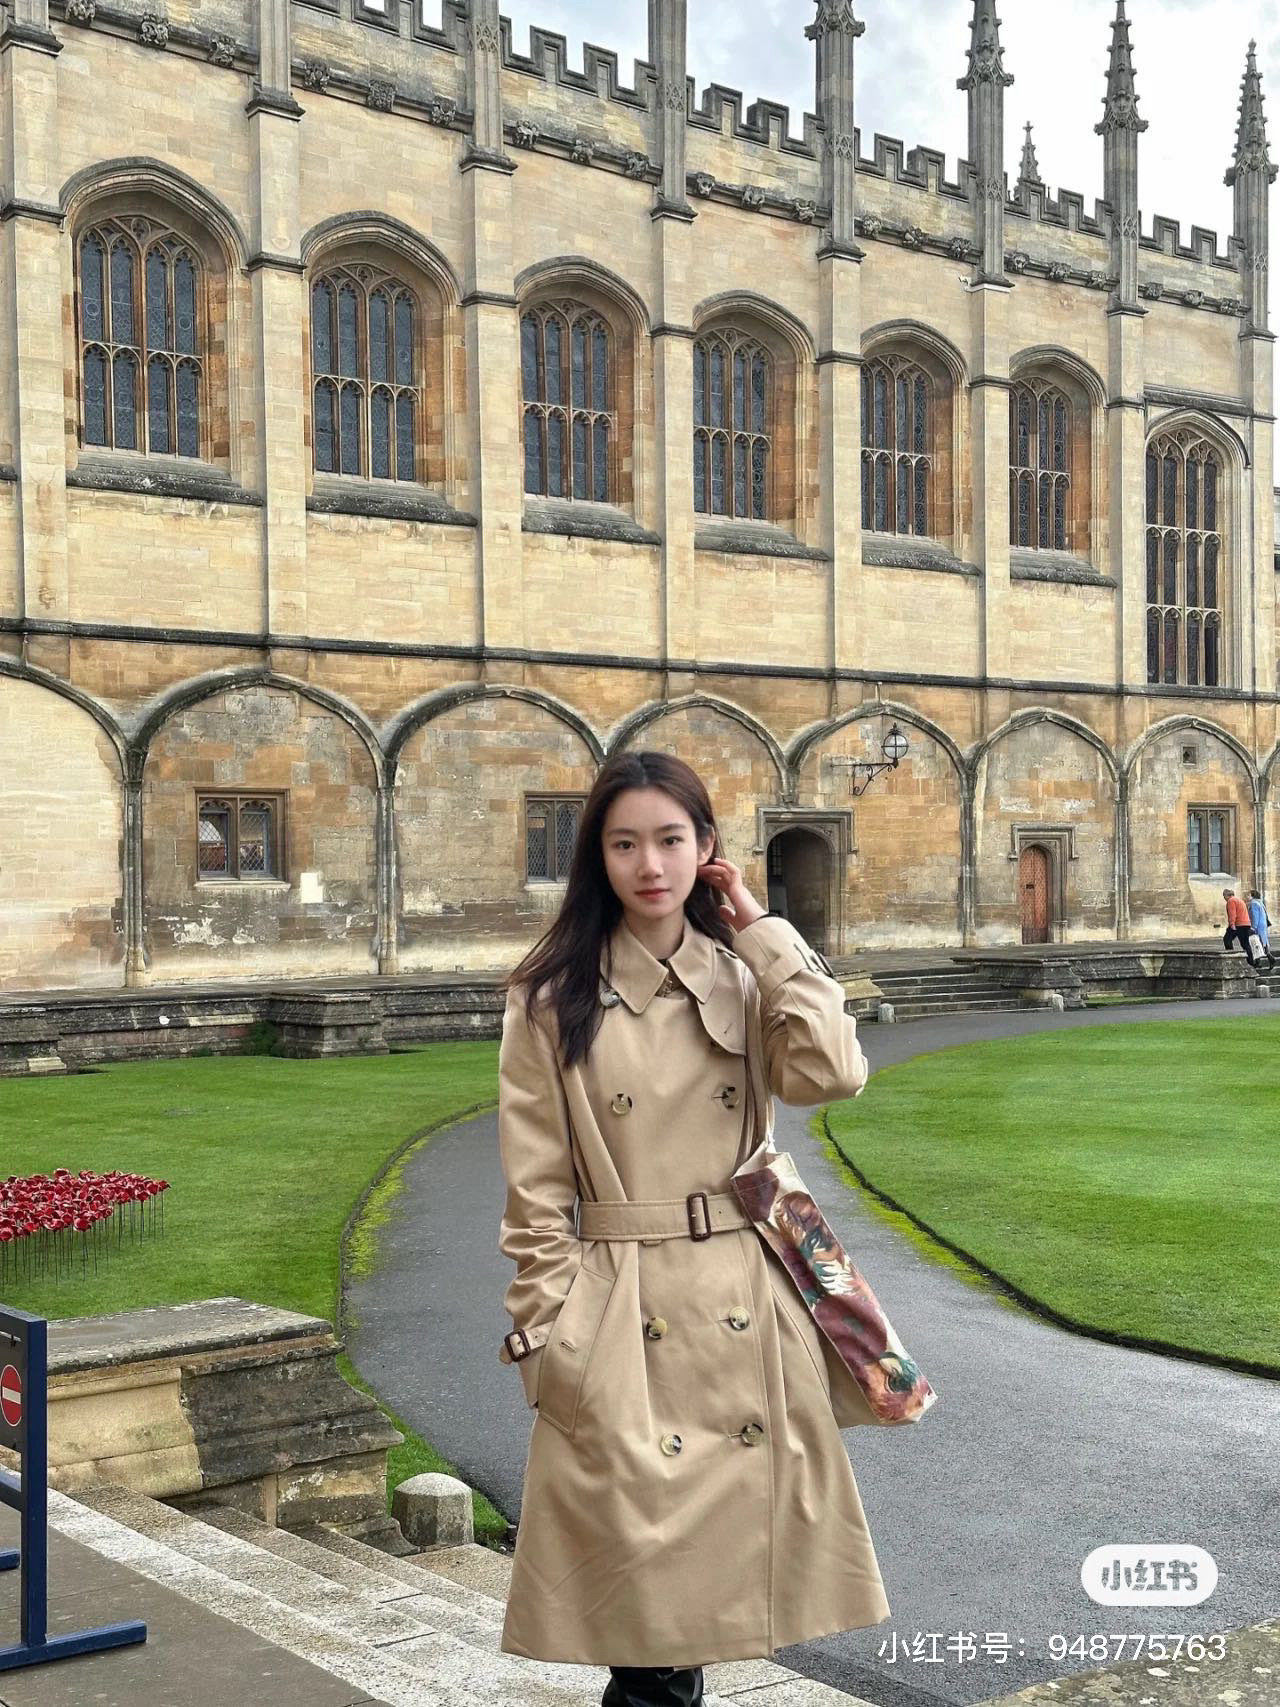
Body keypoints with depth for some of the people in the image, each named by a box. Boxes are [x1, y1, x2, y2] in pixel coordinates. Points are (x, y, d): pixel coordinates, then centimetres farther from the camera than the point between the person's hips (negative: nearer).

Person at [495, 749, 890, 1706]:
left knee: (730, 1528, 11)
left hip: (746, 1302, 3)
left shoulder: (742, 978, 6)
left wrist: (762, 932, -7)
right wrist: (551, 1329, -7)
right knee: (638, 1543, 2)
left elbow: (833, 1073, -13)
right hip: (621, 1311, -3)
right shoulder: (553, 997, -2)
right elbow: (535, 1188, -2)